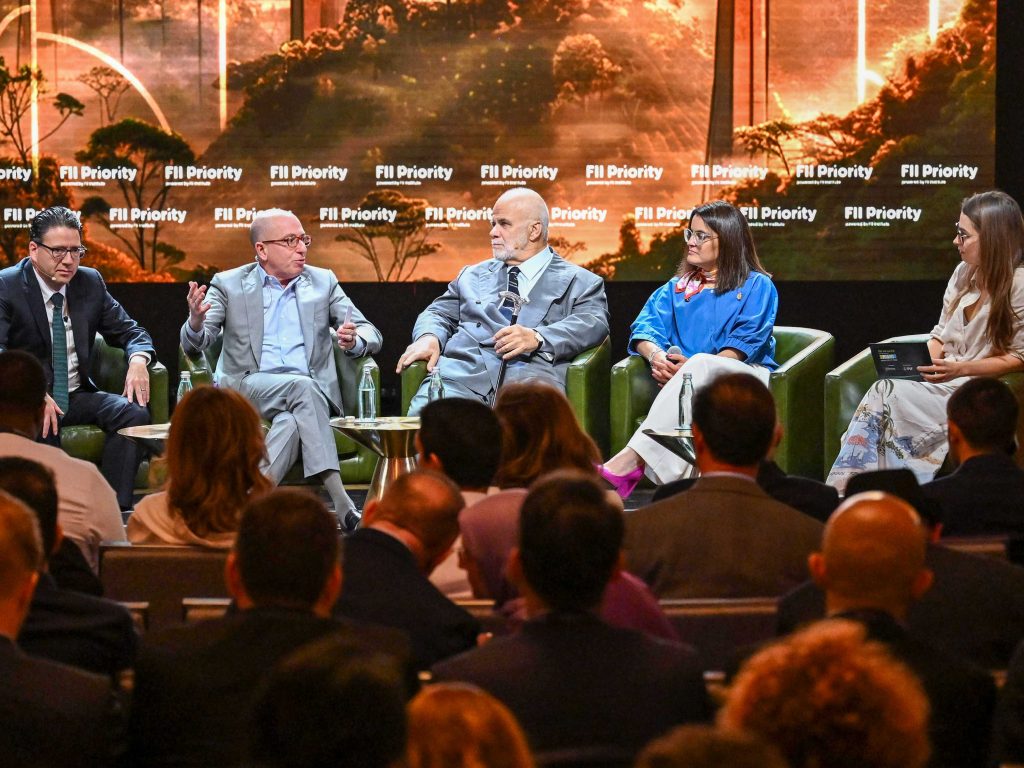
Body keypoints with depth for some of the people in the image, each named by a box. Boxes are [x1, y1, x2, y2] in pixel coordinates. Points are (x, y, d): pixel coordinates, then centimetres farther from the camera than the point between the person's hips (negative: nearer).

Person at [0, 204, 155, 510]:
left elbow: (129, 331, 13)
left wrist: (138, 360, -14)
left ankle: (115, 509, -24)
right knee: (41, 425, -37)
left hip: (78, 395, 5)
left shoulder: (90, 282, 7)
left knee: (135, 412, -21)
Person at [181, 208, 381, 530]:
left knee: (291, 421, -35)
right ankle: (340, 501, -39)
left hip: (310, 389, 2)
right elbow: (193, 345, 1)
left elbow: (371, 334, 11)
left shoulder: (323, 282, 15)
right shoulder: (228, 284, 9)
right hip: (246, 388, -2)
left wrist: (353, 341, -15)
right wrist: (196, 322, -24)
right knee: (302, 386, -34)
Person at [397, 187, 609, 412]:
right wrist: (429, 337, 2)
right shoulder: (473, 275, 32)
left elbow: (593, 323, 1)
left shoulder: (581, 282, 17)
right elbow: (439, 314, 28)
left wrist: (537, 338, -18)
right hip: (464, 370, 3)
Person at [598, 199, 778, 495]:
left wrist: (692, 366, -18)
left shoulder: (757, 286, 13)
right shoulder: (676, 288, 27)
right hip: (690, 382, 3)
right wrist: (656, 356, -14)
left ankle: (631, 459, -49)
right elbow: (646, 327, 11)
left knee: (700, 364, -37)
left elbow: (744, 344, -3)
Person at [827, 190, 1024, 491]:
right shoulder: (964, 273, 13)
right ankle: (842, 494, -30)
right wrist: (921, 361, -2)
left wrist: (961, 369, -19)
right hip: (946, 381, 7)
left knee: (885, 396, -26)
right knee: (882, 396, -24)